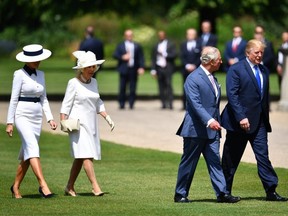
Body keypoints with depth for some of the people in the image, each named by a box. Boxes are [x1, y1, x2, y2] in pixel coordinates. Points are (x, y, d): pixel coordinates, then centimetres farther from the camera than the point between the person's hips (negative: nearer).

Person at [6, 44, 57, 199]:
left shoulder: (40, 74, 12)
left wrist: (50, 118, 8)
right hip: (22, 115, -7)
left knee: (27, 156, 8)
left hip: (36, 118, 7)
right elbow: (13, 99, -7)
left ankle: (15, 187, 20)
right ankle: (43, 185, -32)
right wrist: (9, 122, -9)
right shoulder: (20, 74, -6)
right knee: (33, 148, -21)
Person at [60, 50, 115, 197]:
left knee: (80, 157, 8)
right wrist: (63, 121, -15)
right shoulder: (73, 83, -7)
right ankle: (95, 186, -19)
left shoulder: (94, 82, 12)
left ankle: (70, 187, 15)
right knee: (86, 154, -14)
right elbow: (66, 104, -6)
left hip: (91, 124, 7)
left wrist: (107, 117, 12)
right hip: (78, 123, -7)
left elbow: (98, 104, 21)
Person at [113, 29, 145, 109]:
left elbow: (141, 58, 6)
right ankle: (122, 104, 4)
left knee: (133, 88, -2)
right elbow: (115, 55, 5)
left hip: (133, 70, 0)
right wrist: (122, 57, -14)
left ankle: (131, 104, 3)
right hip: (124, 69, 0)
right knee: (122, 88, -2)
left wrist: (141, 67, -7)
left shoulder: (137, 46, 12)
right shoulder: (120, 45, 12)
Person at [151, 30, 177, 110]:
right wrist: (153, 70, 9)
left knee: (169, 84, -13)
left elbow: (174, 55, -3)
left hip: (168, 68, -3)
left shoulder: (171, 44, 7)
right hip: (159, 67, 3)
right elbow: (153, 58, 15)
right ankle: (164, 103, 0)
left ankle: (170, 103, -15)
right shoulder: (156, 46, 16)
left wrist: (164, 54, -11)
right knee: (161, 86, -1)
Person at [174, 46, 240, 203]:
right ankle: (180, 194, 10)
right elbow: (195, 103, -23)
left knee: (215, 161, 0)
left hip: (212, 129, 8)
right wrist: (209, 121, -33)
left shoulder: (212, 78, 16)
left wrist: (216, 121, 22)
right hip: (196, 130, -8)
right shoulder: (193, 79, -13)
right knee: (188, 163, 1)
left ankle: (222, 193, -6)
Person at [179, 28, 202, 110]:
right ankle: (185, 105, 4)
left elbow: (200, 57, 0)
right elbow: (182, 57, 7)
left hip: (196, 69, -2)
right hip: (186, 69, 2)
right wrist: (187, 65, -7)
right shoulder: (183, 45, 13)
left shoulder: (199, 44, 5)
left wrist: (194, 65, -10)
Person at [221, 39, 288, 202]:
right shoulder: (236, 69, -7)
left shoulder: (264, 71, 14)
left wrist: (266, 118, 15)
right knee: (231, 159, 4)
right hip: (239, 121, -5)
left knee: (263, 155, -2)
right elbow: (232, 95, -15)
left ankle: (271, 191, -4)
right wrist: (241, 118, -22)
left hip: (259, 122, 5)